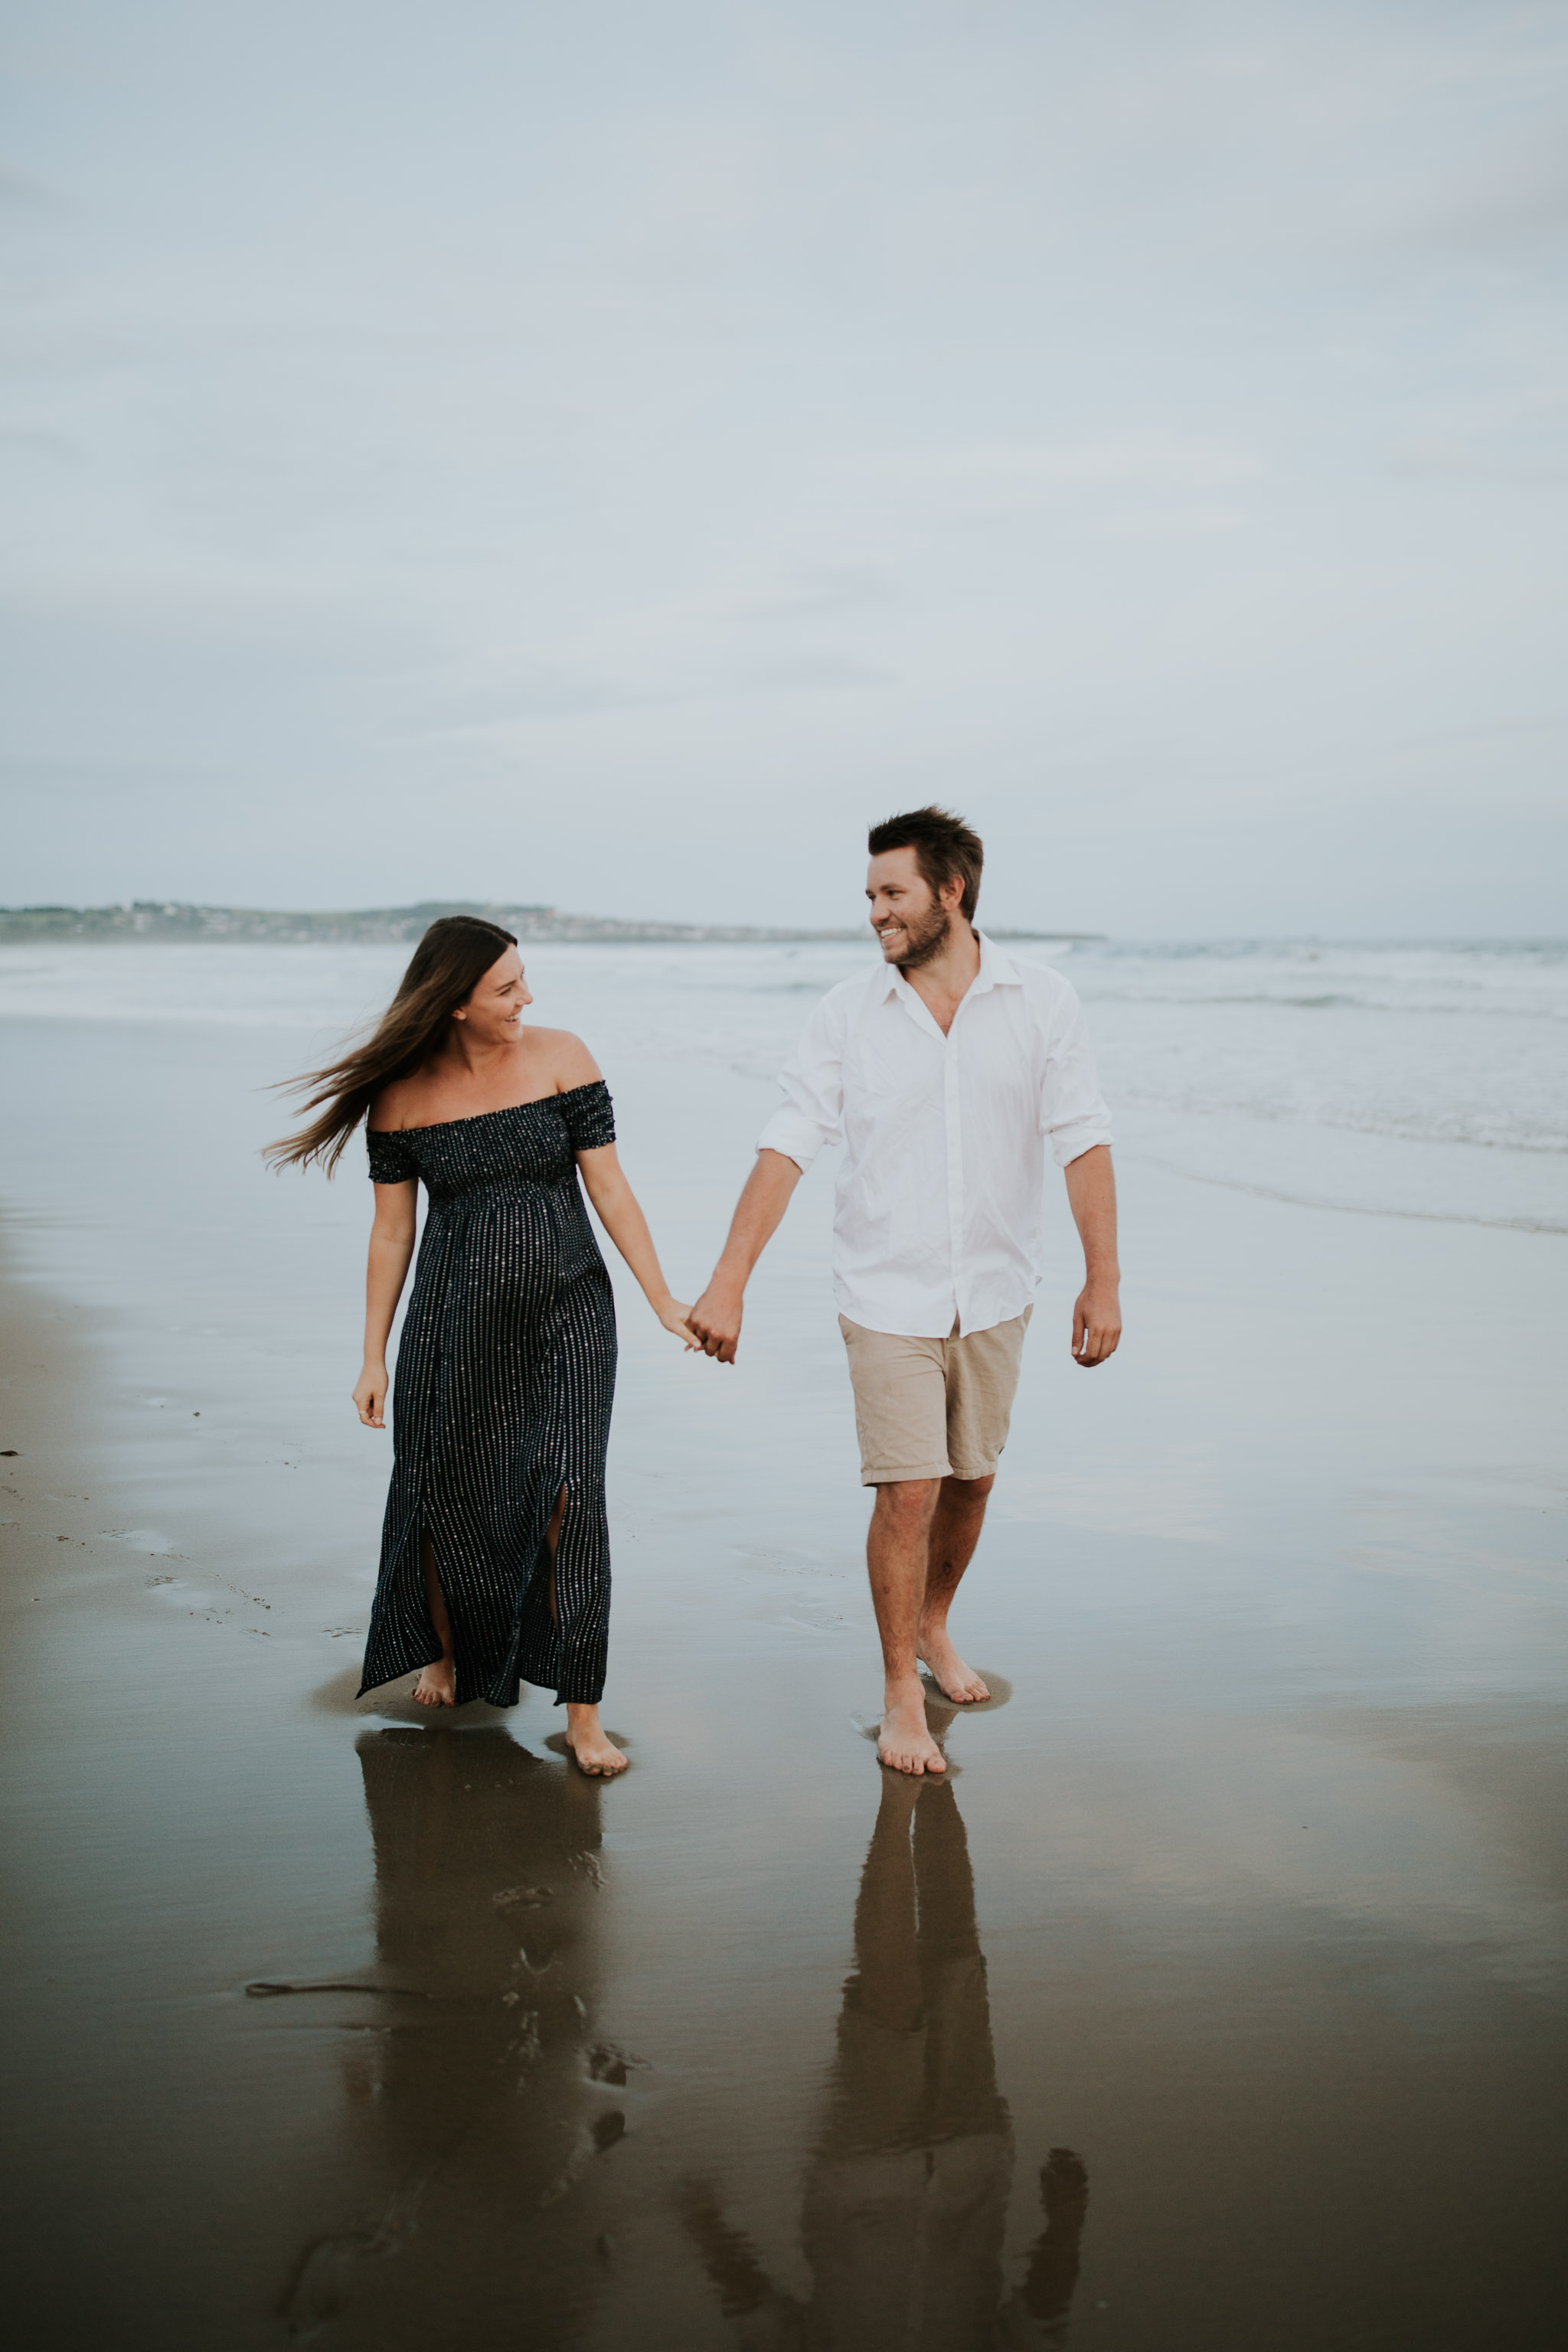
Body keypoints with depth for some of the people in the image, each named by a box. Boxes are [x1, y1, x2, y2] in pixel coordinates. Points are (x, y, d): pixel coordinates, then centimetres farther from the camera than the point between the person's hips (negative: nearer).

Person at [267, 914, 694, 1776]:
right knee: (442, 1496, 10)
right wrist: (374, 1357, 5)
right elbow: (391, 1231, 4)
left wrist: (662, 1300, -5)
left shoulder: (560, 1057, -4)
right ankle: (445, 1650, 41)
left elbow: (609, 1189, -2)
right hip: (454, 1318, 1)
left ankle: (582, 1714, -4)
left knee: (565, 1495, -12)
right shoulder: (401, 1097, -2)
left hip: (566, 1313, -1)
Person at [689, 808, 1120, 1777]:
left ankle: (933, 1628, 40)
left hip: (994, 1295, 2)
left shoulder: (1041, 1000, -5)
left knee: (971, 1480, 14)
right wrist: (728, 1283, -15)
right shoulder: (849, 1014, -5)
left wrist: (1104, 1278, -11)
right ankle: (901, 1694, 13)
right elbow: (788, 1145, -9)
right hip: (890, 1294, -2)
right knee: (908, 1491, -4)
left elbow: (1083, 1140, -6)